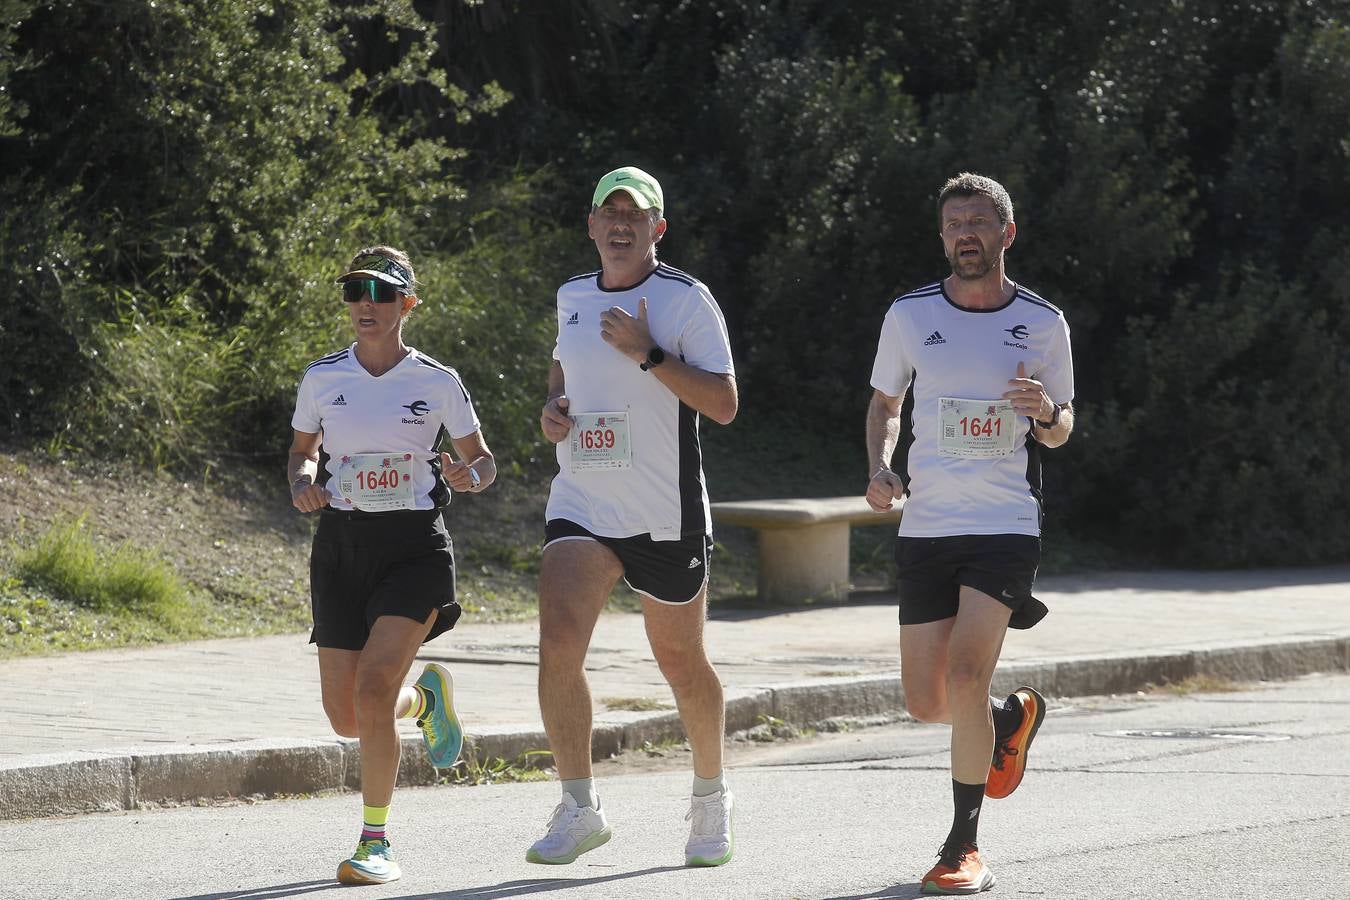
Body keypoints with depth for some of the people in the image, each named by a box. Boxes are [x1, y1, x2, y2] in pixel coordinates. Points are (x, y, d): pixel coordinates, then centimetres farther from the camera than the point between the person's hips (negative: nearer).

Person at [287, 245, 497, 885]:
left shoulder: (437, 383, -3)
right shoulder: (323, 378, 3)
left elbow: (483, 460, 5)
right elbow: (302, 450, 16)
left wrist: (470, 476, -18)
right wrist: (303, 484, -6)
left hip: (414, 547, -3)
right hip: (341, 545, 3)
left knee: (373, 688, -21)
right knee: (347, 718, 3)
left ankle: (375, 841, -7)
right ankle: (424, 696, 40)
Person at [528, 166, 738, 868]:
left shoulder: (686, 300, -8)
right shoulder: (572, 297, 8)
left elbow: (723, 404, -14)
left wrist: (648, 353, -22)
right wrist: (553, 405, 8)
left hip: (666, 514, -3)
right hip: (581, 506, 3)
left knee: (681, 661, 9)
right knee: (558, 641, -17)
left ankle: (710, 797, 32)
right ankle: (579, 808, -11)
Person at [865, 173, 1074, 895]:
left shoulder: (1043, 322, 1)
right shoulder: (910, 315, 4)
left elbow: (1060, 431, 11)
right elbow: (885, 403, 18)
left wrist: (1047, 410, -13)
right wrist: (879, 468, -1)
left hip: (1006, 526, -3)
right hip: (925, 527, 3)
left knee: (965, 674, -20)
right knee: (926, 701, 2)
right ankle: (1013, 717, 38)